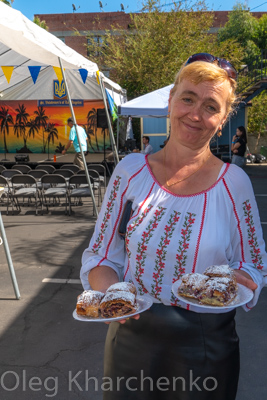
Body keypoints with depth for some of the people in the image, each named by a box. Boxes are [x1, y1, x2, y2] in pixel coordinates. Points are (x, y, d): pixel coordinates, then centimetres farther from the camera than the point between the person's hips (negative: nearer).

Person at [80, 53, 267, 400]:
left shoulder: (234, 182, -7)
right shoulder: (131, 170, -6)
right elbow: (100, 257, -1)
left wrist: (239, 281, -19)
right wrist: (108, 290, -20)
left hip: (206, 347, 0)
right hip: (132, 337, 1)